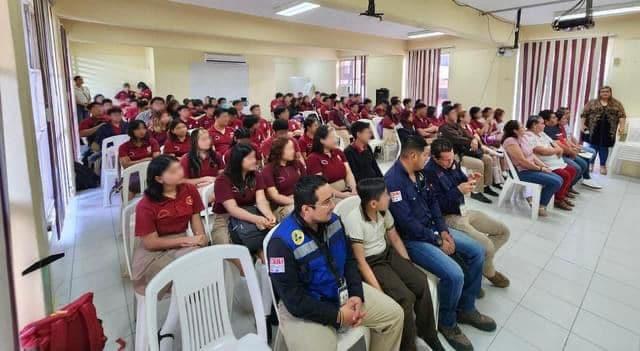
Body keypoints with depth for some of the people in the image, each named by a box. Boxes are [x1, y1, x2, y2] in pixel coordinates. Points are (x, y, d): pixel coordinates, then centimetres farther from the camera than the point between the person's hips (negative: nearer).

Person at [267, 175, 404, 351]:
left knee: (394, 313, 5)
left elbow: (349, 260, 6)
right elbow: (295, 300, -22)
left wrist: (356, 294, -8)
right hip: (304, 309, -6)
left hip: (342, 291, 6)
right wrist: (337, 316, -18)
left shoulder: (332, 220, -7)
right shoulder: (283, 242, -26)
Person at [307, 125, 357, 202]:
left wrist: (354, 190, -11)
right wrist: (341, 195, -18)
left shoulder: (338, 152, 13)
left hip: (347, 192, 6)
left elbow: (348, 173, 6)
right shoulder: (313, 158, -6)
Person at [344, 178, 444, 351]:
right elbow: (360, 261, -22)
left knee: (421, 282, -12)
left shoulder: (383, 211, -4)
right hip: (370, 263, -6)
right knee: (406, 297, -22)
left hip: (388, 254, 6)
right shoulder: (354, 220, -24)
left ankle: (427, 332, 10)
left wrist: (409, 266, 1)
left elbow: (395, 239, 10)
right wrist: (379, 292, -25)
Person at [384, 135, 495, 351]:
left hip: (432, 229, 10)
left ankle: (466, 309, 21)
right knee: (454, 274, -24)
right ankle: (447, 323, 6)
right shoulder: (393, 181, -24)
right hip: (412, 239, -9)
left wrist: (444, 230, -2)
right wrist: (438, 241, -16)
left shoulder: (418, 173, 5)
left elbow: (432, 202, 12)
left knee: (477, 252, 7)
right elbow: (407, 223, -25)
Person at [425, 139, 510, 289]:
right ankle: (489, 272, 13)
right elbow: (436, 204, -25)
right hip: (448, 217, -9)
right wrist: (458, 191, -27)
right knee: (487, 246, -19)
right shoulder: (429, 172, -23)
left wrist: (468, 180, -6)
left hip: (463, 211, 9)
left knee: (504, 231, 10)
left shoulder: (452, 163, 1)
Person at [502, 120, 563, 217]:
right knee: (555, 182, -15)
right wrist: (540, 168, -14)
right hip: (522, 172, -9)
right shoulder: (510, 141, -17)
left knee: (559, 179, 2)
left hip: (532, 168, 9)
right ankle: (541, 206, 0)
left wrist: (544, 165, -1)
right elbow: (522, 161, -21)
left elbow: (532, 155, 13)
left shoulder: (523, 137, 11)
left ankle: (538, 201, 8)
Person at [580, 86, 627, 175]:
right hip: (594, 129, -1)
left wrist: (621, 126, -9)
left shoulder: (617, 104, 8)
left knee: (604, 147, 5)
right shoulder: (592, 103, 5)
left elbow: (622, 115, 3)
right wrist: (582, 125, -5)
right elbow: (584, 114, 3)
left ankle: (603, 165, 14)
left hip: (608, 130, 1)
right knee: (593, 146, 2)